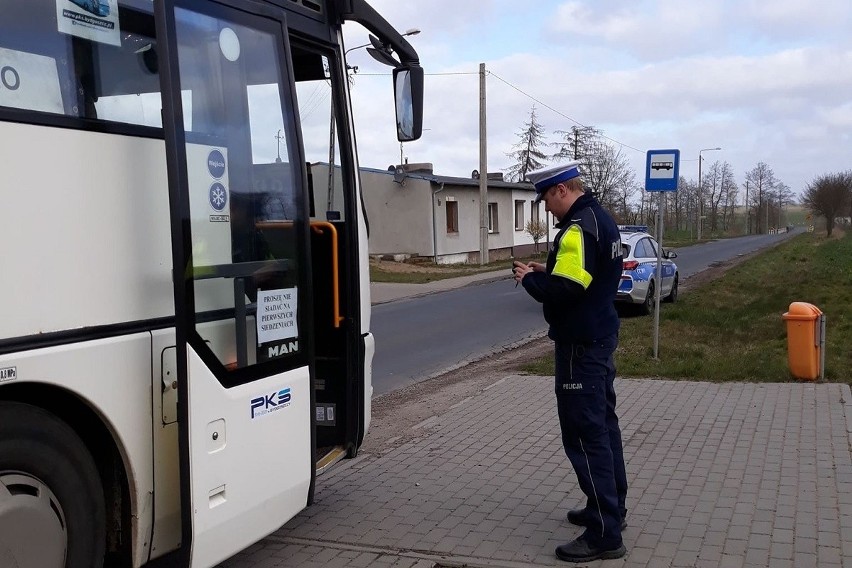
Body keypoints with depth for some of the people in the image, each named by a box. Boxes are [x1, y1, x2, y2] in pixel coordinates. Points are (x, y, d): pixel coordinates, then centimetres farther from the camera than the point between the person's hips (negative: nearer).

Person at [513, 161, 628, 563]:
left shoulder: (578, 227, -21)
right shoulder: (601, 219, 12)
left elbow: (562, 291, -28)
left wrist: (529, 278, -10)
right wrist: (548, 270, 9)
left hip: (581, 345, -11)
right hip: (601, 337, 11)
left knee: (586, 435, -6)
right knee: (602, 424, 19)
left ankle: (604, 535, 0)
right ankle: (612, 508, 32)